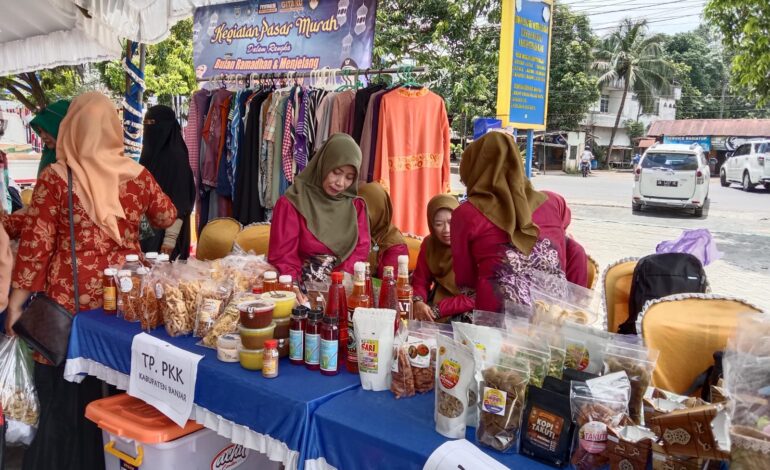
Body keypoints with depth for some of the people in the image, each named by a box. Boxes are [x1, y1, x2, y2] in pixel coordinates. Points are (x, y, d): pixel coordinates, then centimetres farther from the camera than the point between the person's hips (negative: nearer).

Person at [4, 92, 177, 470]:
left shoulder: (56, 178, -8)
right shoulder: (136, 175, -1)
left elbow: (35, 244, -7)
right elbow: (168, 217, 16)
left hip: (70, 298, -3)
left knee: (65, 393, 11)